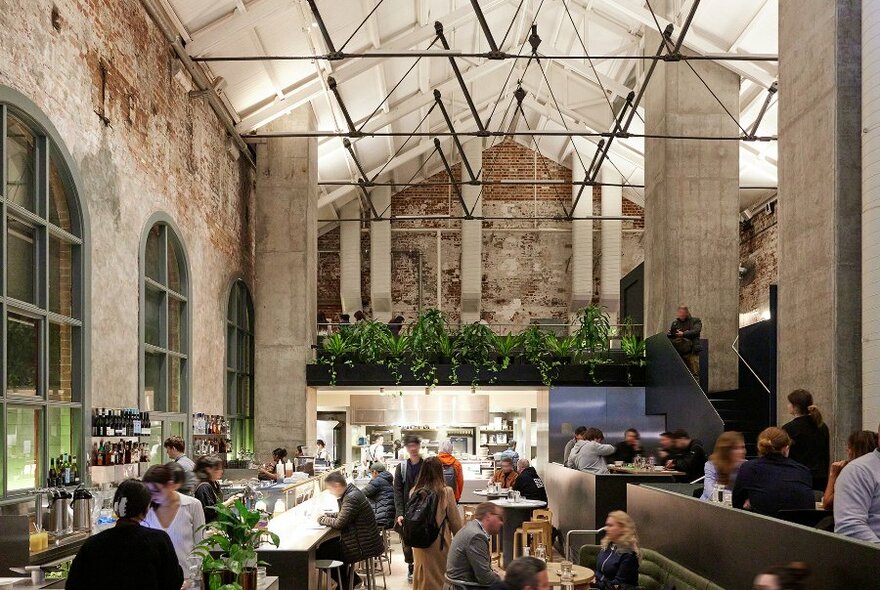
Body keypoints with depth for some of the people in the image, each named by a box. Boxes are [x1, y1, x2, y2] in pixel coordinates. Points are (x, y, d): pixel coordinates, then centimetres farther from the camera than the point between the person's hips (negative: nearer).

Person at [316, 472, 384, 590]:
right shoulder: (351, 492, 6)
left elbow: (339, 523, -22)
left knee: (320, 554, -4)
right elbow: (343, 515, 21)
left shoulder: (351, 498, -24)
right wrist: (327, 515, 7)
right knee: (325, 545, 20)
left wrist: (322, 519, -7)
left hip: (363, 546, -10)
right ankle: (350, 579, 25)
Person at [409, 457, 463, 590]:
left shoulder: (414, 492, -4)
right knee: (439, 577, 8)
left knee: (421, 577, 14)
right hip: (439, 543, -3)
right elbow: (455, 520, -4)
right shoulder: (446, 492, -12)